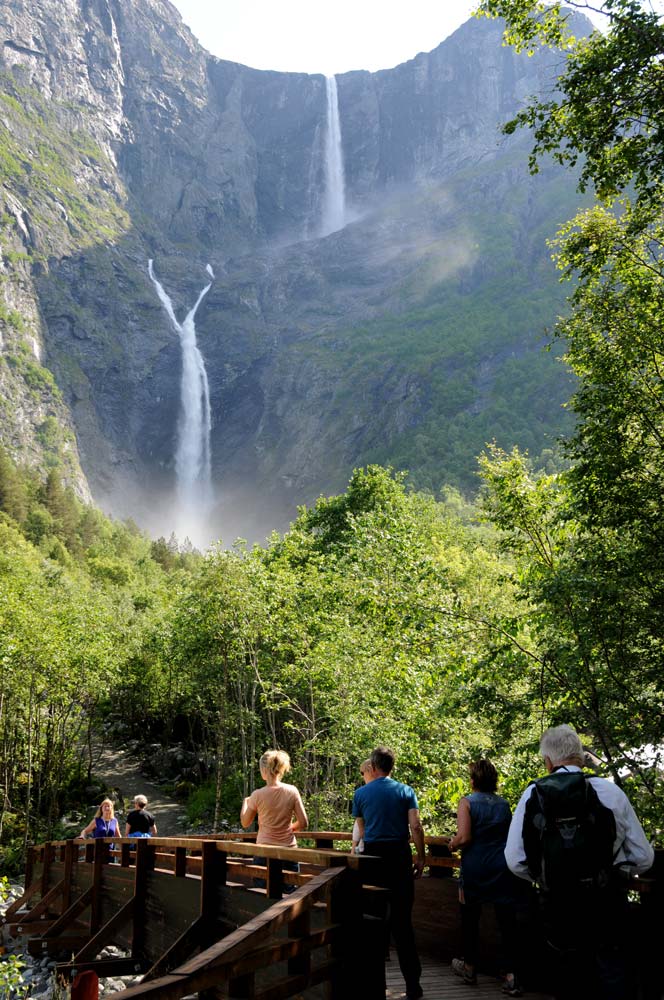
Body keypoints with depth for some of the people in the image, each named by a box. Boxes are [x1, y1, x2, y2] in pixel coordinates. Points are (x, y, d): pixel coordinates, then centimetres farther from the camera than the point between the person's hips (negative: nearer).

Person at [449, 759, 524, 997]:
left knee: (470, 917, 14)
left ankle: (469, 967, 28)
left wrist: (453, 844, 3)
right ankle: (511, 976, -4)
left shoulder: (467, 802, -7)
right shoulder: (504, 804, 6)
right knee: (507, 920, 1)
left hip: (475, 867, -3)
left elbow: (464, 838, -16)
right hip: (503, 867, 3)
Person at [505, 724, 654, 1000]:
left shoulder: (534, 794, -4)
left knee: (567, 977, 17)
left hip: (558, 899, 0)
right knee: (612, 970, 11)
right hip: (608, 898, 0)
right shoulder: (611, 791, -3)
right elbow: (643, 857, 2)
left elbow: (515, 860, -8)